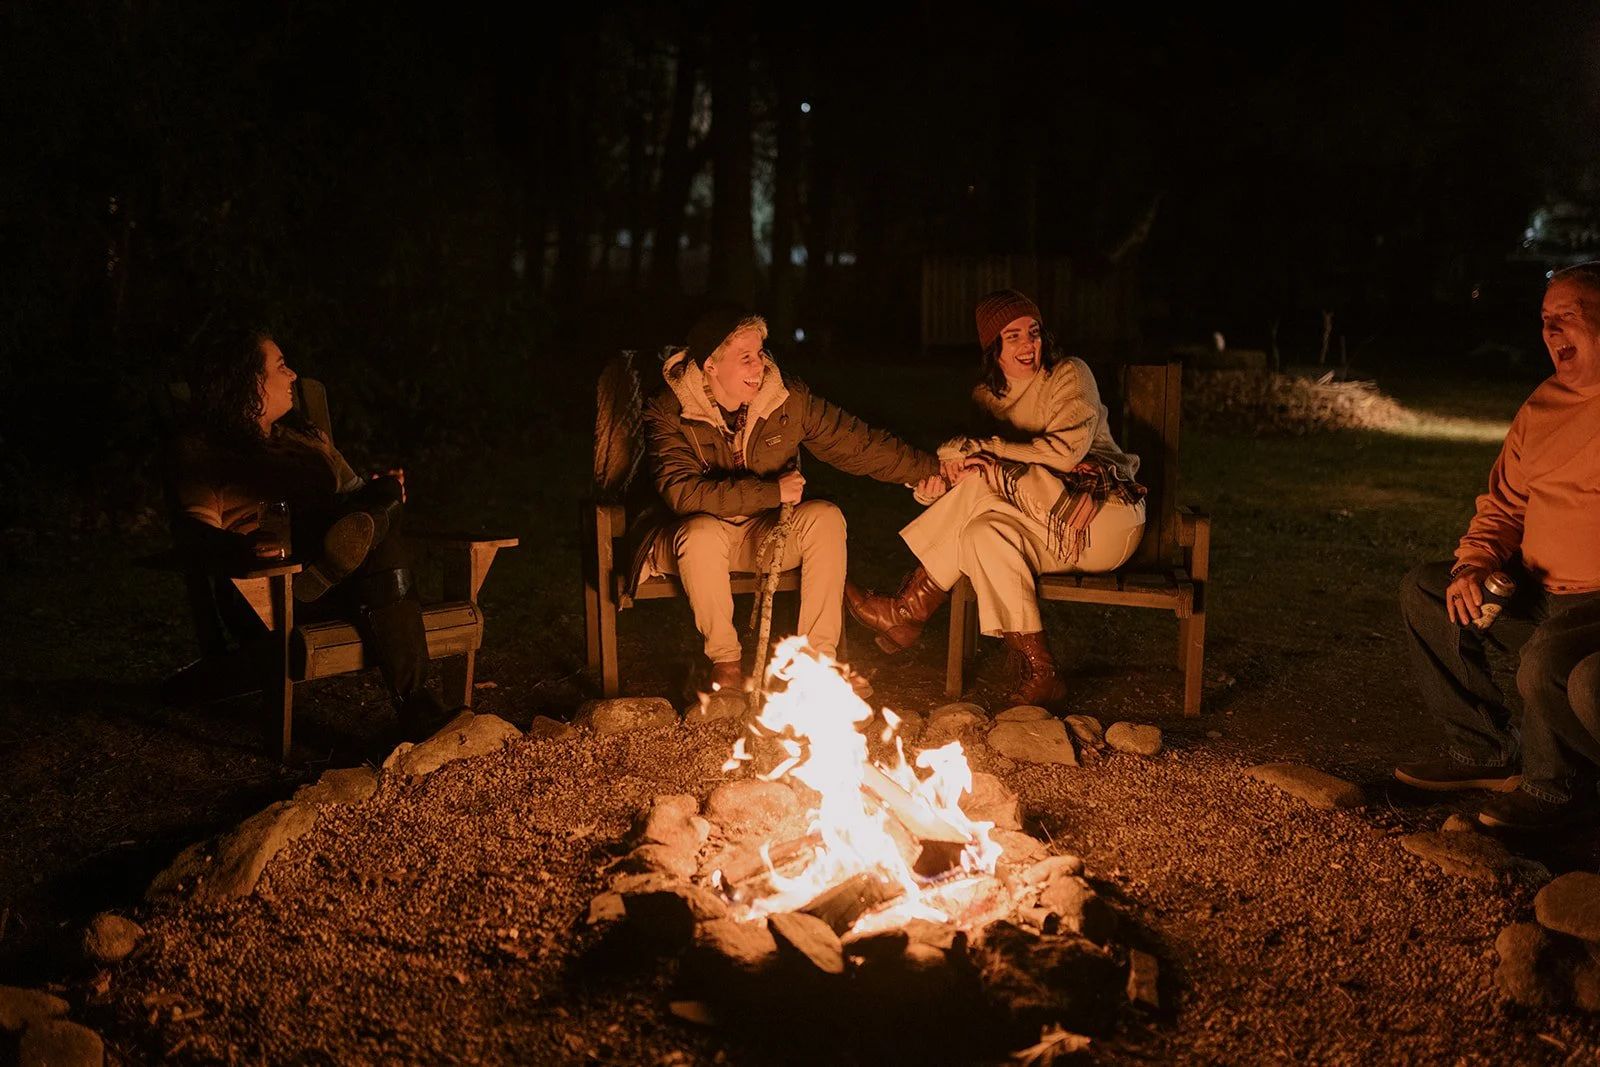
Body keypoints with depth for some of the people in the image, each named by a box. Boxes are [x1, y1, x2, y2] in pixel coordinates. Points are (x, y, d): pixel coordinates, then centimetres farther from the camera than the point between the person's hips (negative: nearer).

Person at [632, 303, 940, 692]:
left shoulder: (788, 398, -9)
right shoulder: (668, 413, -20)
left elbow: (858, 444, -3)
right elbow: (682, 492, -33)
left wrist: (933, 468, -8)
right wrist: (773, 491, -31)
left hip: (766, 534, 3)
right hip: (692, 539, -3)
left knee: (825, 517, -23)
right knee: (703, 531, -37)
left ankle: (819, 656, -16)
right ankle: (725, 661, -18)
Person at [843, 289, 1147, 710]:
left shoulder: (1070, 374, -5)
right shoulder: (986, 394, 12)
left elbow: (1064, 452, -19)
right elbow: (971, 458, 3)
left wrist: (980, 451, -19)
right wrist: (943, 478, -23)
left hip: (1105, 514, -6)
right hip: (1050, 530, 6)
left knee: (985, 482, -25)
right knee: (984, 534, -28)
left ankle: (908, 612, -20)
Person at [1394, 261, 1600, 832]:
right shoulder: (1543, 404, 12)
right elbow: (1503, 505, 18)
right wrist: (1475, 564, -2)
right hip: (1540, 592, 9)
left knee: (1548, 660, -35)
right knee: (1422, 588, 6)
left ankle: (1553, 785, -2)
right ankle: (1484, 751, 11)